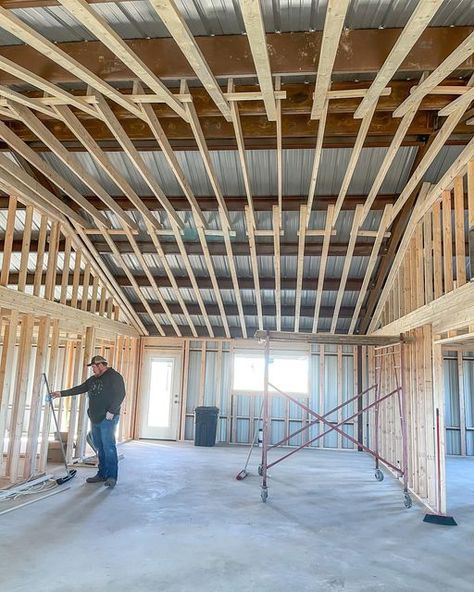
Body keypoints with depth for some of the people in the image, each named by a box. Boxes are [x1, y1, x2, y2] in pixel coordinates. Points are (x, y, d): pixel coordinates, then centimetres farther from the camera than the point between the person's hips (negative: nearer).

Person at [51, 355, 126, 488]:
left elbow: (120, 395, -14)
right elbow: (79, 389, 21)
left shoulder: (114, 377, -6)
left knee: (109, 446, -10)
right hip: (95, 418, 8)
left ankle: (112, 476, -8)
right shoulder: (93, 379, 18)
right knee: (100, 448, 10)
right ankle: (102, 474, 16)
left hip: (107, 419, -8)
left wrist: (111, 411, -19)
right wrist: (62, 393, 15)